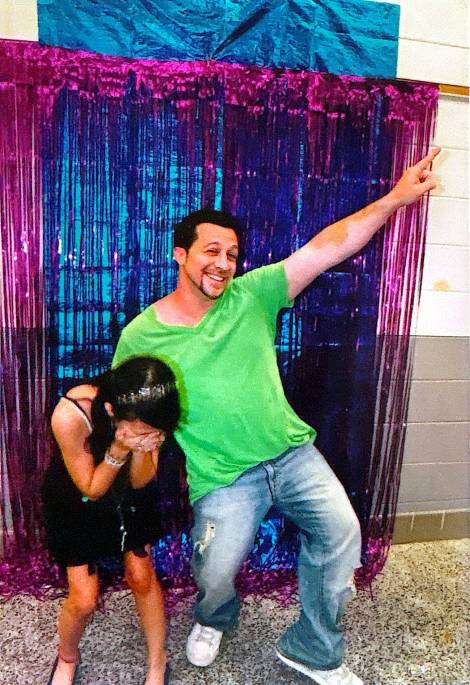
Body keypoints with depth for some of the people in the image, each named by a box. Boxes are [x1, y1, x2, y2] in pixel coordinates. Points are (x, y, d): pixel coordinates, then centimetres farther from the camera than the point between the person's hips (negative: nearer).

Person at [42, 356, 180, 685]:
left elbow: (141, 481, -17)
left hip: (129, 496, 3)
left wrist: (142, 447, -37)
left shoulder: (149, 415, -29)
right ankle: (67, 658, 37)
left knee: (142, 577, 5)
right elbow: (92, 489, -24)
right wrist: (119, 448, -41)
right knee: (84, 599, 2)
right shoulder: (70, 415, -39)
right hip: (76, 501, -2)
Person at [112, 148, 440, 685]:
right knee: (215, 575, -4)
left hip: (292, 452, 3)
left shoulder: (251, 296, -5)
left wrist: (396, 197, -11)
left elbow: (328, 246, -8)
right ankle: (214, 621, 40)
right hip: (222, 478, -2)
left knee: (341, 531, -8)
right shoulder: (140, 337, -8)